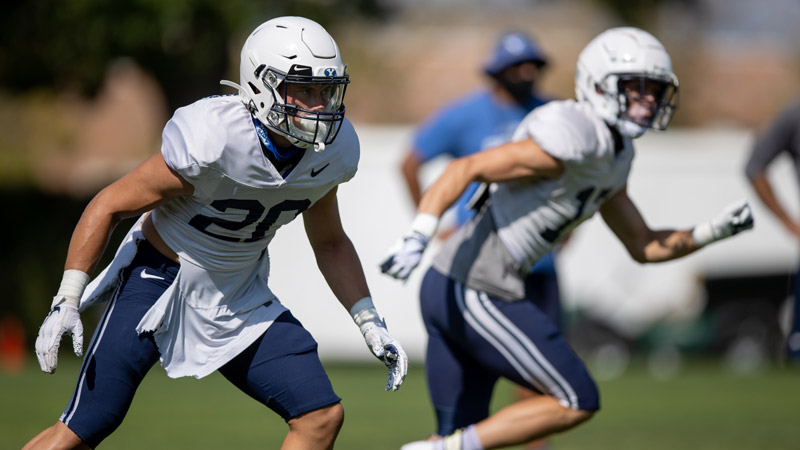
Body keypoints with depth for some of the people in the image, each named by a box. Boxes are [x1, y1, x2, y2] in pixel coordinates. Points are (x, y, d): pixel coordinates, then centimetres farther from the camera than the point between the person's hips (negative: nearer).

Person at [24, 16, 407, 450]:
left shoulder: (330, 151, -9)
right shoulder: (215, 141, -28)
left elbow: (330, 243, 12)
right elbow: (109, 206, -18)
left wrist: (370, 323, 4)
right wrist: (66, 301, -21)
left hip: (240, 300, 6)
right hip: (160, 282, -6)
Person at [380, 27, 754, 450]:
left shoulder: (614, 158, 15)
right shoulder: (571, 143, -16)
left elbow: (645, 247, 24)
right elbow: (465, 169, -21)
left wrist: (711, 231, 10)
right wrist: (417, 236, -32)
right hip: (479, 295, -9)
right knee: (576, 402, 0)